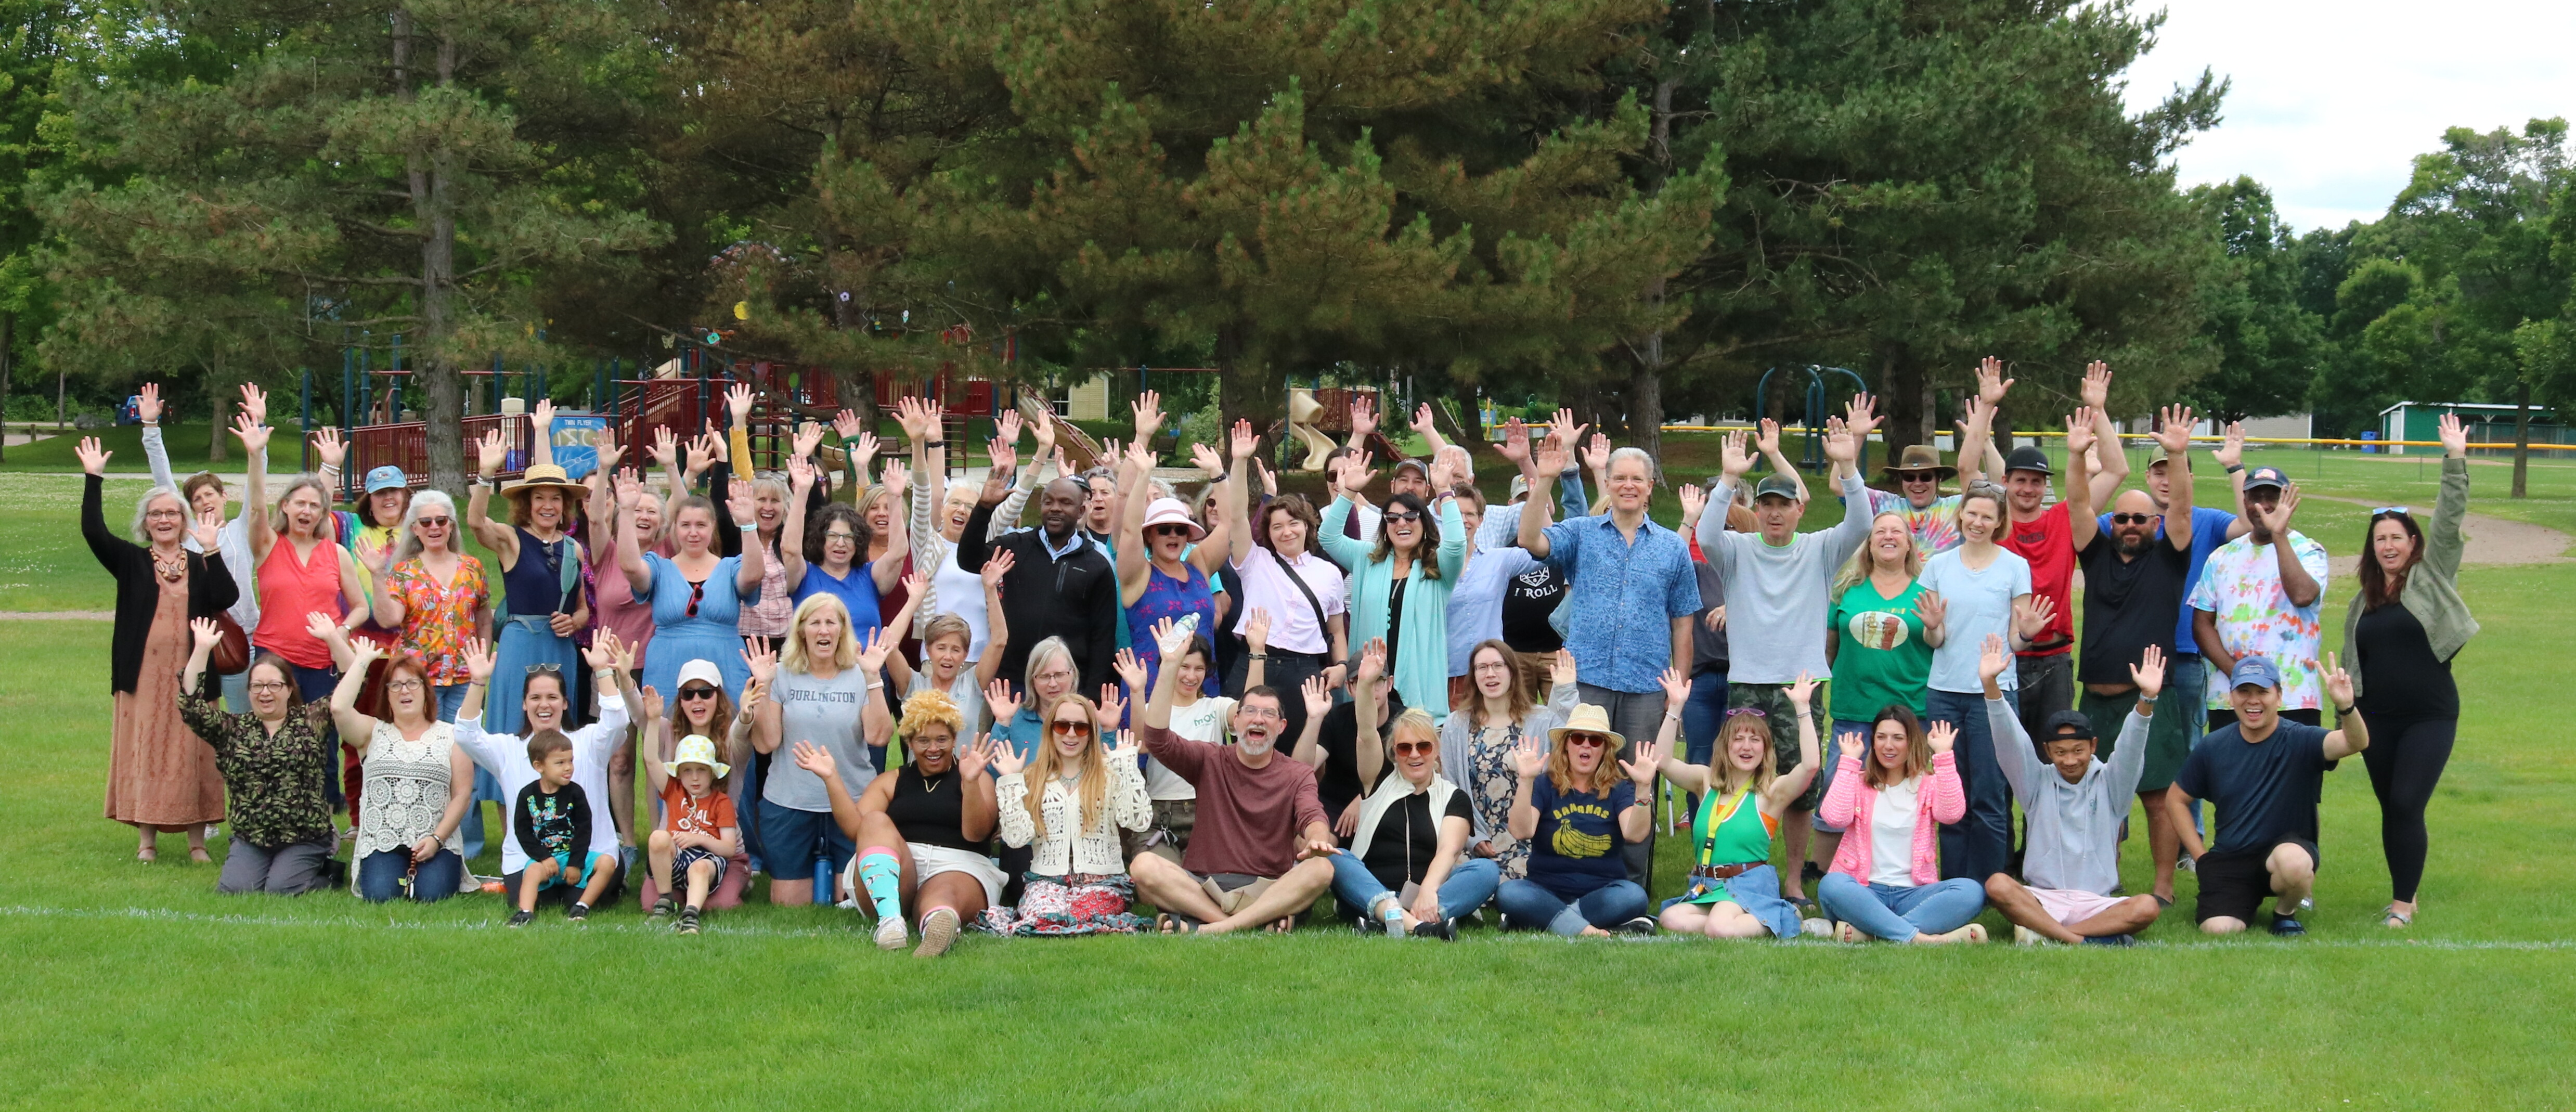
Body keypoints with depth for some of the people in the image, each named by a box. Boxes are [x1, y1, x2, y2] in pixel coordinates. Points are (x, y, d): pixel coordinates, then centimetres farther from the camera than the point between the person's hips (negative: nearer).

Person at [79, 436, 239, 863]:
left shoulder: (201, 564, 10)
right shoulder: (131, 562, 8)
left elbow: (226, 598, -8)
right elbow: (93, 531, -6)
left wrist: (212, 551, -15)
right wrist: (94, 478, -11)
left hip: (190, 677, 0)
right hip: (142, 676, 0)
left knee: (192, 756, 1)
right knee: (143, 753, 1)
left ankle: (197, 841, 7)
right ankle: (147, 840, 10)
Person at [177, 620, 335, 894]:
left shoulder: (310, 721, 3)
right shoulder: (233, 729, 8)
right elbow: (192, 706, -4)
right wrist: (201, 650, -11)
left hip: (305, 839, -2)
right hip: (250, 839, 2)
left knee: (281, 889, -21)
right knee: (234, 888, -20)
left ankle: (324, 869, 12)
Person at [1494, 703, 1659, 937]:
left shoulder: (1619, 789, 4)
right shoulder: (1544, 786, 2)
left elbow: (1635, 834, -14)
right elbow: (1521, 832, -16)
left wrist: (1644, 787, -27)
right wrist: (1526, 780, -26)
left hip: (1602, 893, 1)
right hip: (1546, 891, -1)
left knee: (1633, 895, -32)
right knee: (1508, 893, -31)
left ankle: (1539, 920, -23)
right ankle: (1586, 930, -30)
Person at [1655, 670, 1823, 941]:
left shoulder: (1772, 791, 0)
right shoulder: (1707, 781, 11)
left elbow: (1810, 765, -18)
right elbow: (1665, 762, -2)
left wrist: (1802, 708, -20)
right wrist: (1676, 707, -9)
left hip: (1750, 884, -4)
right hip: (1705, 887, 4)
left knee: (1719, 928, -34)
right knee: (1672, 919, -27)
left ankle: (1785, 922, -7)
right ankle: (1743, 924, -10)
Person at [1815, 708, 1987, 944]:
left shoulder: (1928, 784, 13)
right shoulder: (1860, 783, 11)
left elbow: (1952, 813, -11)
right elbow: (1836, 817, -11)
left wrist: (1943, 756, -10)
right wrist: (1849, 761, -4)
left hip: (1913, 893, 1)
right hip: (1866, 893, -1)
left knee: (1972, 891, -27)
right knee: (1831, 885, -35)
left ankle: (1866, 931, -35)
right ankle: (1920, 938, -39)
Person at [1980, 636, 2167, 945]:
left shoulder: (2110, 783, 8)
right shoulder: (2038, 782, 9)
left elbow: (2131, 748, -9)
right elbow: (2010, 740, -5)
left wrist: (2147, 699, -28)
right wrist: (1990, 685, -21)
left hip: (2097, 903, 0)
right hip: (2041, 899, 0)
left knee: (2147, 907, -30)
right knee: (1997, 885, -31)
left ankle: (2042, 933, -28)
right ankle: (2087, 939, -34)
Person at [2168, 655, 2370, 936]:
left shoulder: (2299, 740, -9)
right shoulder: (2214, 747, 1)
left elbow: (2356, 742, -29)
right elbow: (2175, 800, 12)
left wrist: (2346, 708, -51)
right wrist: (2200, 856, 1)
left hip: (2287, 849, -2)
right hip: (2229, 860, 2)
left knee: (2294, 861, -38)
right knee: (2218, 930, -23)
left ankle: (2286, 913, -2)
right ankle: (2248, 903, 16)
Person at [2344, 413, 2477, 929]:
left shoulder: (2432, 576, 0)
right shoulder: (2365, 600, 11)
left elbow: (2450, 519, -10)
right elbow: (2351, 659, 18)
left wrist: (2455, 460, -17)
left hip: (2429, 716, -4)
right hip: (2376, 719, 4)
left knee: (2407, 806, -13)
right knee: (2391, 809, 9)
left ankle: (2403, 903, -6)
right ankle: (2402, 896, 20)